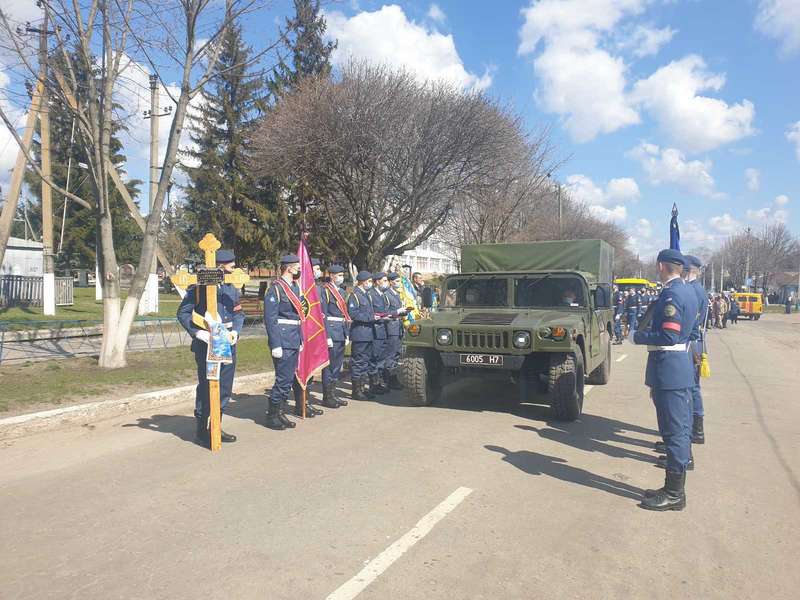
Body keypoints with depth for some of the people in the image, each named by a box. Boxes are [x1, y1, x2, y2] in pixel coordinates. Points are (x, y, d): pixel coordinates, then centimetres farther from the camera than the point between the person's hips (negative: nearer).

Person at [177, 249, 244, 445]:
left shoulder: (232, 288, 11)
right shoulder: (198, 287, -8)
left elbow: (239, 313, 15)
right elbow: (182, 313, -8)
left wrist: (236, 331, -3)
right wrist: (198, 333, -18)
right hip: (206, 344, -6)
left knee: (225, 387, 11)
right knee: (206, 386, 1)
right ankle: (201, 430, 15)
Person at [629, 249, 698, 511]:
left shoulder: (671, 294, -18)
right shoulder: (687, 291, 13)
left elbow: (669, 337, -23)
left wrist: (638, 337, -12)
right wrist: (650, 330, 18)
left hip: (668, 368, -10)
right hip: (681, 365, 10)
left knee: (674, 431, -2)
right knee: (679, 429, 16)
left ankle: (674, 495, 7)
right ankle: (674, 488, 27)